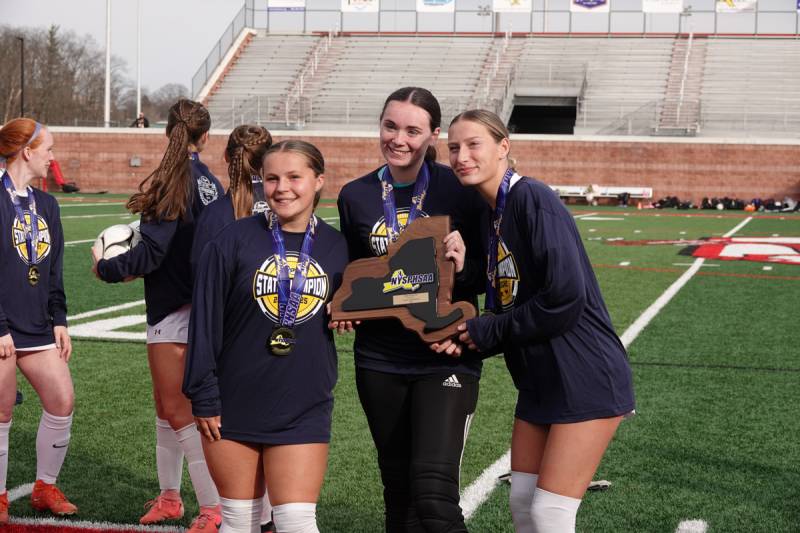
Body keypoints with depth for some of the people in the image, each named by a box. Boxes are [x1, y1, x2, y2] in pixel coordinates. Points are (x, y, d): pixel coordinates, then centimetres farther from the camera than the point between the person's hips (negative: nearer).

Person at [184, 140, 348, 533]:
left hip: (303, 410, 1)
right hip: (234, 407, -1)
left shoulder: (335, 246, 1)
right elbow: (205, 323, -5)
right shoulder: (234, 241, -6)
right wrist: (203, 396, -7)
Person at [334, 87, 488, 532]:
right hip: (380, 361, 4)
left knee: (433, 491, -16)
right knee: (399, 491, 12)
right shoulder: (356, 196, 5)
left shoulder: (459, 190, -6)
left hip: (445, 357, -4)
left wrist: (463, 267, -20)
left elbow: (487, 275, 0)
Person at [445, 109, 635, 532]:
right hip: (539, 382, 9)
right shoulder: (491, 215, 10)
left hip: (586, 380, -9)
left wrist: (488, 331, -14)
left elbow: (566, 298, -24)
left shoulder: (533, 199, -16)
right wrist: (466, 339, -6)